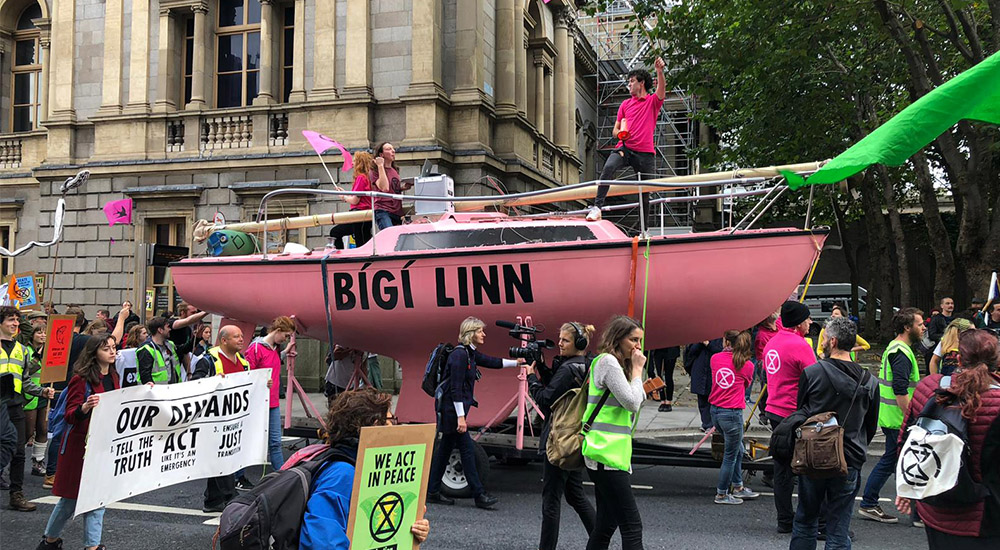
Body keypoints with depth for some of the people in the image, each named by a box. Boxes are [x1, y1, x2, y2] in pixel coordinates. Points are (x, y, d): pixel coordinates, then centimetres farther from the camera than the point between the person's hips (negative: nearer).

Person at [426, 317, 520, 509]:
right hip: (452, 409, -10)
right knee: (467, 449, -5)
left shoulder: (471, 353, 11)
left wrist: (516, 362, 27)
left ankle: (432, 492, 20)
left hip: (451, 409, 10)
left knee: (445, 448, 13)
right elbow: (456, 388, -21)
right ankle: (479, 495, 1)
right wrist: (460, 417, -22)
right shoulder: (460, 354, -18)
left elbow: (492, 362, 25)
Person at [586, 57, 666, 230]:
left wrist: (659, 71, -33)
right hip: (625, 148, 2)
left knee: (646, 192, 4)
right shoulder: (625, 104, 18)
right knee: (608, 167, -31)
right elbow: (616, 129, 20)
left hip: (645, 152, -1)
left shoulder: (653, 101, 8)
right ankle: (597, 207, -37)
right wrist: (620, 133, -5)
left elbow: (661, 91, -15)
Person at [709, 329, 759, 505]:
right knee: (731, 455, 8)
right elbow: (746, 384, 10)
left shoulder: (715, 358, 1)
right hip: (732, 413, -6)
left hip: (715, 411, 6)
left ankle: (738, 487, 31)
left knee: (738, 449, 22)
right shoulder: (747, 365, -7)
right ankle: (721, 494, 17)